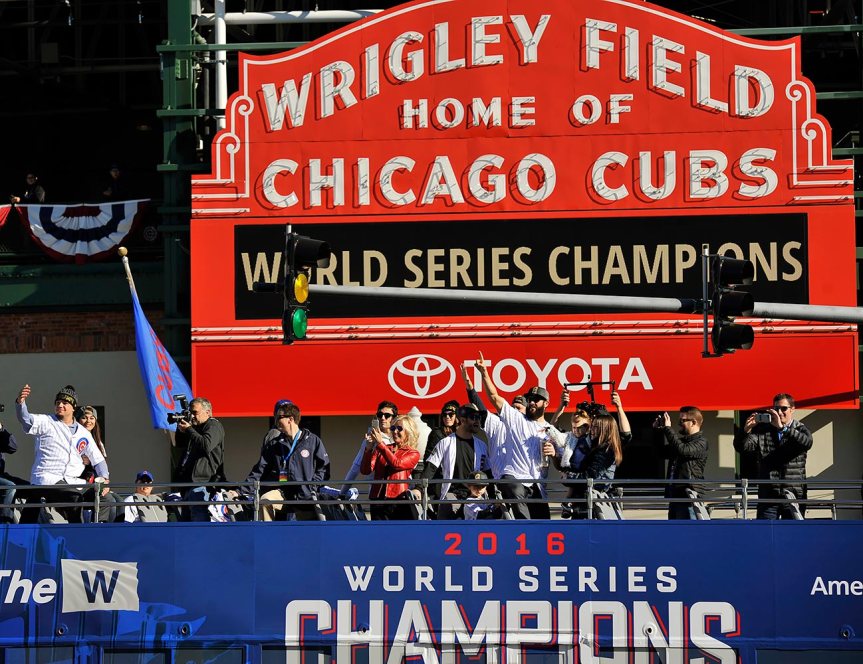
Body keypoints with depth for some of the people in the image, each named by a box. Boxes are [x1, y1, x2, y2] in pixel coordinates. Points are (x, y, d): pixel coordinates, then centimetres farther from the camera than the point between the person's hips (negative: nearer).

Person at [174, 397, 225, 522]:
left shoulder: (214, 426, -4)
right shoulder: (196, 427, 23)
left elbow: (206, 445, -20)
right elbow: (180, 444, 30)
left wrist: (189, 430, -10)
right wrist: (180, 430, 11)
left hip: (202, 484, -10)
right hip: (188, 482, 10)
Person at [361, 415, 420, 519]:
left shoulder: (413, 454, 8)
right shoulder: (381, 449, 17)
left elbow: (397, 464, -13)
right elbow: (365, 470, 5)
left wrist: (380, 444, -15)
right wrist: (369, 448, -9)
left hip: (399, 502, -3)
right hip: (378, 500, 3)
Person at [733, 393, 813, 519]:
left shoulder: (800, 429, 7)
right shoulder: (762, 430, 10)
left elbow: (807, 442, -17)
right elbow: (741, 447, -1)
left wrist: (782, 428, -26)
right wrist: (746, 430, -21)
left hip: (794, 495, -1)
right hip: (768, 496, 1)